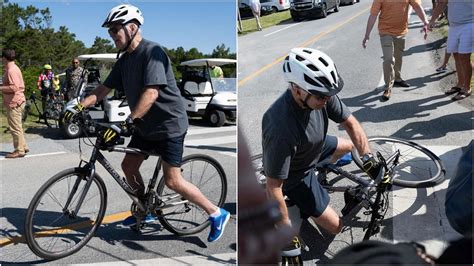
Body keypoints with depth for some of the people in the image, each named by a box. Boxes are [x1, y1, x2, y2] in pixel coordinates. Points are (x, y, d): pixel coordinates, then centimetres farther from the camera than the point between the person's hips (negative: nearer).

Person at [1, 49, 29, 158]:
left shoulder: (11, 70, -16)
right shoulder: (14, 68, 15)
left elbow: (14, 87, -26)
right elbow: (20, 85, 19)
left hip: (14, 102, -11)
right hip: (17, 101, 11)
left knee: (15, 127, -4)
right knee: (17, 127, 18)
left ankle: (19, 151, 1)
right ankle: (23, 146, 25)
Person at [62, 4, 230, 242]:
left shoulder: (152, 51, -20)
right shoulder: (124, 60, 7)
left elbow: (151, 93, -31)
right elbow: (104, 89, 8)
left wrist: (126, 124, -37)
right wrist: (78, 107, -7)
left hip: (169, 123, -9)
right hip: (146, 125, 9)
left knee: (172, 181, -8)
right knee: (128, 166, 13)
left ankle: (217, 214, 7)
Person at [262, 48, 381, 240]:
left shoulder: (320, 94, -25)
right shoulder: (281, 130, -44)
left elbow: (350, 123, -10)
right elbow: (273, 188, -35)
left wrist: (368, 159, -20)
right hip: (295, 175, -6)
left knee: (349, 146, 24)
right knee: (335, 227, 0)